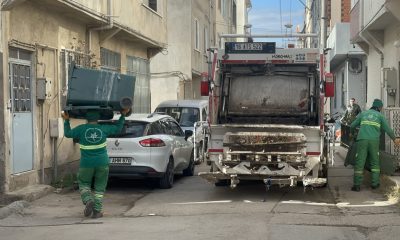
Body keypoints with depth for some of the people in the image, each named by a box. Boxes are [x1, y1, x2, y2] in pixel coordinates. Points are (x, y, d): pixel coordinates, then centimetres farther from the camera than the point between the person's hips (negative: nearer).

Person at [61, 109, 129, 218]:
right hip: (102, 163, 1)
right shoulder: (103, 129, -1)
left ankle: (88, 201, -8)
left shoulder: (81, 129, -6)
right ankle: (97, 211, 6)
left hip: (86, 164, -1)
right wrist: (123, 115, 22)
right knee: (99, 187, 11)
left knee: (84, 184, 17)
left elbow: (68, 133, 8)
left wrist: (66, 120, 19)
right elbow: (118, 128, 13)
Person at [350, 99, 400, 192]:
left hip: (362, 140, 1)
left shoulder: (363, 114, 19)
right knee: (375, 162, 16)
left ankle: (357, 185, -6)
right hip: (374, 141, -1)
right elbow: (388, 129, 11)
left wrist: (352, 133, 45)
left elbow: (353, 125, 23)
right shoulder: (380, 116, 13)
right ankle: (374, 183, 13)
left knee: (359, 162, 0)